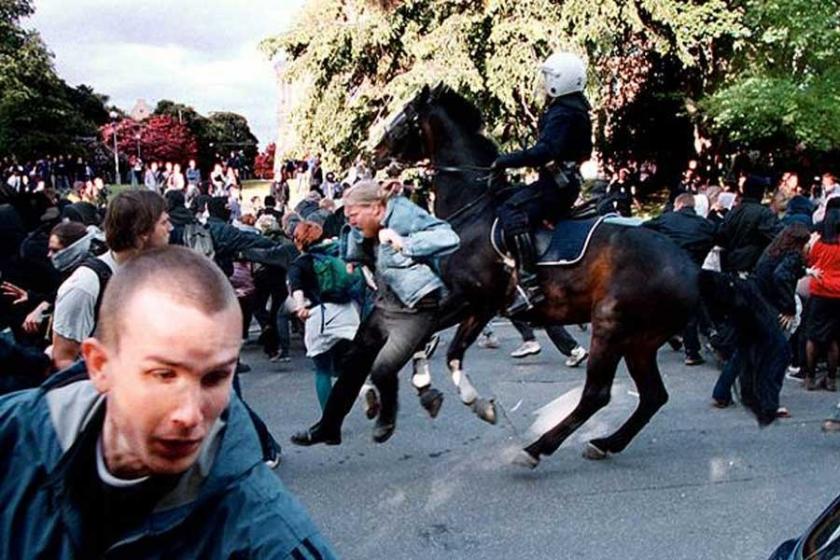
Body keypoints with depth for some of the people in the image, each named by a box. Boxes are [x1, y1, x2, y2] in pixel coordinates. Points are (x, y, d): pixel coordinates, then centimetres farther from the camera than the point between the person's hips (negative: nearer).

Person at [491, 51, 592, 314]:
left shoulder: (562, 113, -17)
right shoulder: (576, 109, 16)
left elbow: (544, 151, -30)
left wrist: (504, 161, -24)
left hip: (557, 182, -11)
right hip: (567, 180, 11)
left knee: (512, 212, -26)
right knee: (514, 203, 22)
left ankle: (530, 284, -31)